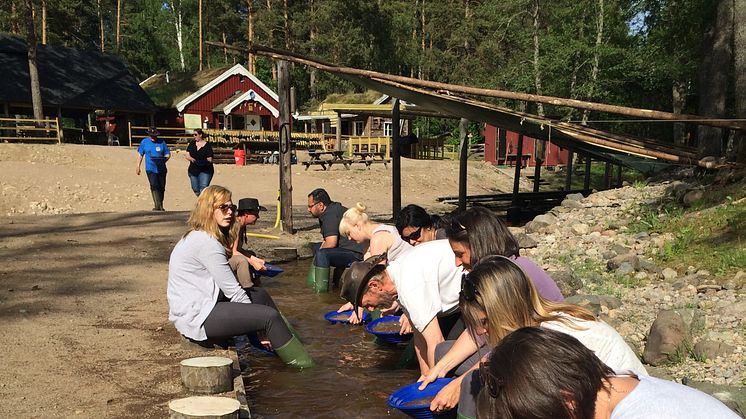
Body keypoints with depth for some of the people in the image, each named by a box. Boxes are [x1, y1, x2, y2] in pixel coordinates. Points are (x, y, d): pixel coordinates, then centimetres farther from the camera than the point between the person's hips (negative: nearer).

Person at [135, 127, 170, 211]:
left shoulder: (161, 142, 7)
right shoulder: (144, 142, 7)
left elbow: (168, 154, 9)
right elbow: (140, 155, 13)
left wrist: (163, 160, -10)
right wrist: (138, 167, 10)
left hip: (161, 169, 2)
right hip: (150, 169, -2)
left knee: (161, 187, 6)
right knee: (154, 186, -16)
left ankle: (160, 206, 20)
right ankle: (157, 205, -19)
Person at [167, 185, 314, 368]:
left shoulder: (198, 237, 14)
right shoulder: (206, 242, -18)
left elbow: (226, 287, 11)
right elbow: (232, 290, -17)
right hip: (196, 318, -11)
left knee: (260, 294, 17)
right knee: (269, 316, -15)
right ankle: (301, 364, -1)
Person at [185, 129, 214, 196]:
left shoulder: (207, 145, -5)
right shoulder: (192, 144, 7)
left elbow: (210, 159, -8)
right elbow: (187, 155, 5)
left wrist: (205, 162, -30)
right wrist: (191, 159, -18)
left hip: (205, 171, -5)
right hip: (193, 170, 5)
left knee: (203, 189, -19)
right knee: (196, 190, 9)